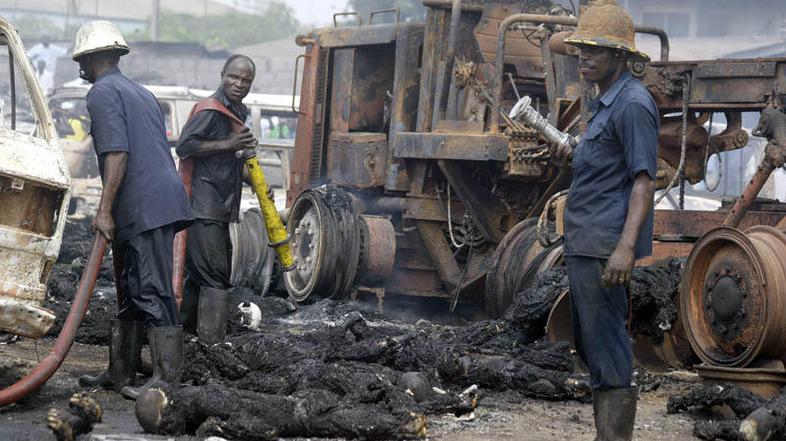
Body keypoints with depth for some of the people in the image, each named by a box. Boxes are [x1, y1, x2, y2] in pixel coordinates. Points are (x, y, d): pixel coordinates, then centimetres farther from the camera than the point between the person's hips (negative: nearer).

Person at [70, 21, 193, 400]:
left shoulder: (103, 93, -4)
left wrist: (104, 210, -18)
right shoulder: (142, 94, 25)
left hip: (144, 207, -10)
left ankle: (167, 377, -16)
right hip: (163, 196, 10)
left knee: (152, 291, -12)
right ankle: (119, 374, 21)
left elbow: (117, 153, -16)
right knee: (130, 293, 15)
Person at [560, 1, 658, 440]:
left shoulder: (633, 104, -14)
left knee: (607, 349, -8)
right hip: (586, 243, 11)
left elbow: (644, 180, -20)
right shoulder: (607, 102, 18)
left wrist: (626, 246, -27)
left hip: (606, 244, -11)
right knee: (591, 344, 13)